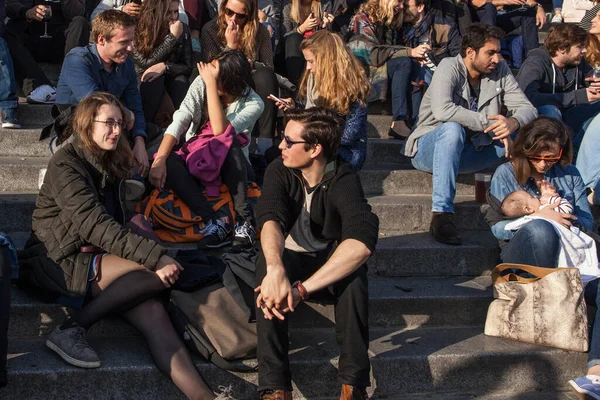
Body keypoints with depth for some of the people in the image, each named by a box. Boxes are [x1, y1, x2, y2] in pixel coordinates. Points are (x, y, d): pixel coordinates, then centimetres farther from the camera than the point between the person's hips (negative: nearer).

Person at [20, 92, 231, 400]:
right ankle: (70, 331, -21)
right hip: (60, 261, -6)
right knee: (157, 275, -27)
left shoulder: (111, 163, 15)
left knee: (153, 312, -21)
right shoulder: (66, 164, -10)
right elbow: (94, 224, -22)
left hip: (95, 259, 6)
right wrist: (155, 256, -29)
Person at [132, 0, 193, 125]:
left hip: (170, 78, 2)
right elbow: (146, 63, -23)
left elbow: (188, 67, -9)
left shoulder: (183, 29, -9)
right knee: (154, 79, -35)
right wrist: (172, 37, -28)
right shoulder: (138, 30, -18)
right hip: (143, 79, -2)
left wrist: (165, 67, -30)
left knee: (182, 81, -30)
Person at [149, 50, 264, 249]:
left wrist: (211, 83, -33)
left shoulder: (253, 104, -17)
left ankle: (245, 219, -32)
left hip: (231, 169, -2)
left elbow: (219, 130, -33)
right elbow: (179, 122, -20)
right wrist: (159, 159, -33)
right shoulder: (201, 83, -10)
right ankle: (214, 223, -34)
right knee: (169, 162, -29)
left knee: (229, 142, -35)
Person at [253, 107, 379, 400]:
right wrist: (276, 270, -54)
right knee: (265, 264, -33)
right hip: (290, 260, 2)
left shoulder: (343, 181, -22)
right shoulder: (279, 171, -14)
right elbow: (270, 219, -33)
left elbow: (362, 241, -40)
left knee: (353, 270, -36)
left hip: (331, 263, -1)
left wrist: (303, 288, -48)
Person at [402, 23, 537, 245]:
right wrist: (487, 122, -30)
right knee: (453, 129, -39)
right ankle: (441, 214, -41)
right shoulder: (449, 67, -15)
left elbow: (527, 108, -6)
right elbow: (442, 110, -33)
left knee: (525, 133, -10)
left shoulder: (500, 71, 1)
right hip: (428, 150, -5)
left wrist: (513, 123, -30)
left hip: (467, 152, 5)